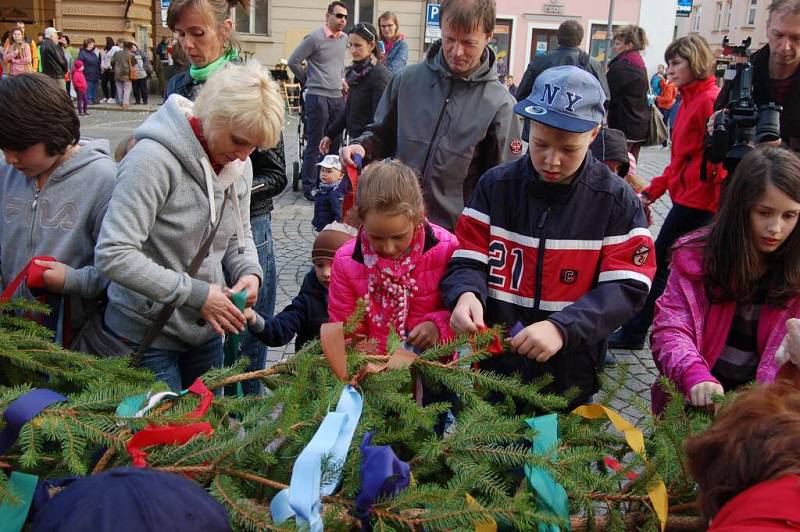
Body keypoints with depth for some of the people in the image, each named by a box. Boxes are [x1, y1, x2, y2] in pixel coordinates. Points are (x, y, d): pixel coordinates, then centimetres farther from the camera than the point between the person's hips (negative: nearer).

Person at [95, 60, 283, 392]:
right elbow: (113, 255, -26)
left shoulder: (239, 164, 1)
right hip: (147, 336, -6)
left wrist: (249, 272, -8)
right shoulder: (154, 158, -23)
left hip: (206, 330, 7)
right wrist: (196, 293, -25)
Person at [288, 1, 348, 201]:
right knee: (314, 145, -2)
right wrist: (309, 80, 4)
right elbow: (293, 61, -5)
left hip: (338, 97, 7)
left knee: (334, 144, 11)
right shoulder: (315, 38, -10)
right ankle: (309, 188, 6)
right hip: (317, 97, -6)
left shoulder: (344, 38, 10)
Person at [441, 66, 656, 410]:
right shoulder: (496, 185, -4)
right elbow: (468, 261, -4)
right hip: (495, 366, 1)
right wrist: (466, 294, -27)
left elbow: (627, 288, -13)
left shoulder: (617, 201, -8)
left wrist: (562, 328, -28)